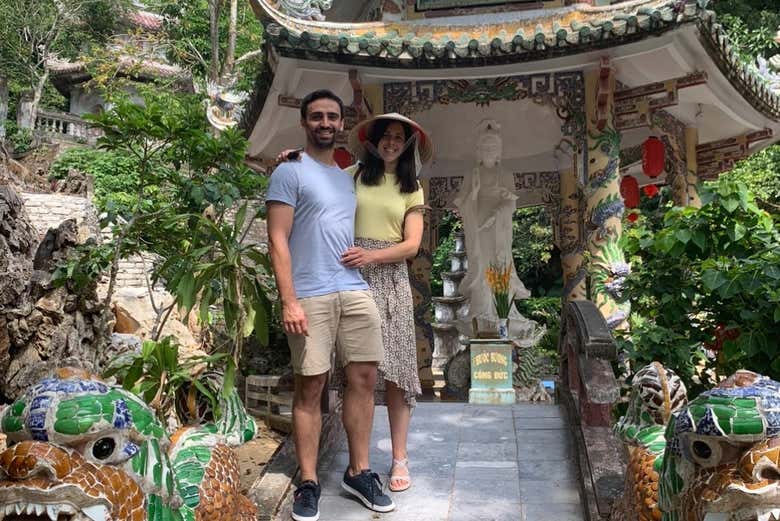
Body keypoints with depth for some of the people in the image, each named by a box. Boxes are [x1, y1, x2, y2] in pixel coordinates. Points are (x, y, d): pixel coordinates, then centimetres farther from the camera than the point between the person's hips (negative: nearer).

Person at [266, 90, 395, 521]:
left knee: (364, 379, 6)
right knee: (310, 388, 0)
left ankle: (358, 473, 19)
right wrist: (289, 301, -16)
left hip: (356, 291, 6)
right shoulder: (290, 173, -1)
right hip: (310, 297, -6)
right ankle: (308, 483, 12)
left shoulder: (347, 176, 20)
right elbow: (277, 241, -8)